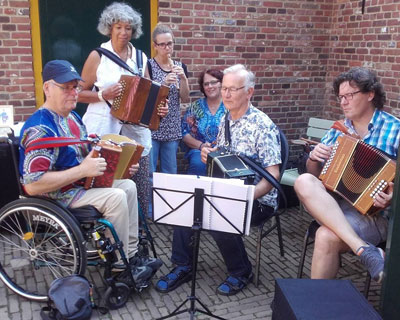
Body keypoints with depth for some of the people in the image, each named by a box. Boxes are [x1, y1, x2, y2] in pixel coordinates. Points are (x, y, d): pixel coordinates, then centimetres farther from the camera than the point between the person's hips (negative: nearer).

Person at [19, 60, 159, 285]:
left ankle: (131, 255, 7)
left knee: (129, 186, 4)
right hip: (56, 196, -10)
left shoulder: (72, 116, 8)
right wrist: (83, 170, -30)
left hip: (81, 183, 10)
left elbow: (84, 156, 20)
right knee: (116, 197, -23)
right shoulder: (40, 128, -23)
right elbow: (32, 185, -31)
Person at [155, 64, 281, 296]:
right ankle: (183, 266, 4)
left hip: (258, 200, -7)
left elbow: (273, 175, -21)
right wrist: (209, 155, -2)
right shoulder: (226, 120, 8)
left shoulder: (263, 126, -16)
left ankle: (241, 273, -2)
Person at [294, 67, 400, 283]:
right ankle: (364, 249, -35)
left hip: (373, 212, -5)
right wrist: (314, 158, -6)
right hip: (331, 204, 5)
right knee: (304, 182, -27)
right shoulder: (338, 129, 13)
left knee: (326, 237, -33)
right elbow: (314, 173, 16)